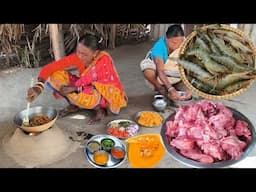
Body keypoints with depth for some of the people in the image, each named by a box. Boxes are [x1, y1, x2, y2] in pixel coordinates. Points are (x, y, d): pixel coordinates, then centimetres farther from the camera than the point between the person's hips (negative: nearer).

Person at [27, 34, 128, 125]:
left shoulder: (104, 60, -30)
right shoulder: (77, 57, -16)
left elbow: (104, 85, -28)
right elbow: (51, 67, -18)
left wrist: (75, 88, -34)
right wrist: (38, 86, -35)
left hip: (108, 93, -6)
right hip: (87, 88, 6)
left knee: (78, 96, -39)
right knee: (54, 75, -11)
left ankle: (99, 107, -8)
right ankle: (75, 105, 3)